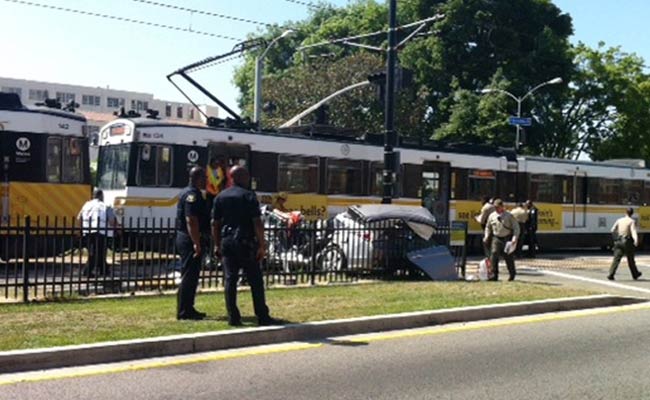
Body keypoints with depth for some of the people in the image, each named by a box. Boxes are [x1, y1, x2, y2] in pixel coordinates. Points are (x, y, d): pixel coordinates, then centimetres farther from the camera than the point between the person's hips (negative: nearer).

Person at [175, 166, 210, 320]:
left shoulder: (190, 193, 18)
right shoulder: (192, 195, -16)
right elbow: (191, 221, -24)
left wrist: (198, 241, 24)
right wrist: (197, 243, -27)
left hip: (185, 239, 11)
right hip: (190, 239, -11)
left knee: (191, 275, 15)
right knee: (189, 275, -7)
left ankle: (188, 309, 22)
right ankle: (184, 311, -3)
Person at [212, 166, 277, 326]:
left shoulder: (220, 197, 9)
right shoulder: (249, 196, -6)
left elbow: (215, 223, 9)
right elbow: (257, 222, -12)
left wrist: (217, 245, 15)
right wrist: (262, 245, -8)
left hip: (227, 241, 5)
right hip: (245, 242, -5)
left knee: (230, 280, 6)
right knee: (255, 280, 2)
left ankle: (233, 317, 5)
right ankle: (263, 317, 5)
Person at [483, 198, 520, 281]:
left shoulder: (509, 216, -6)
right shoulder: (492, 216, 3)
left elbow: (516, 227, -4)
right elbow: (488, 227, 18)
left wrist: (514, 238, -16)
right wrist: (486, 236, 4)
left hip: (507, 239, -2)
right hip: (496, 238, 2)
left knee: (508, 257, 7)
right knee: (494, 255, -14)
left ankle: (512, 274, 29)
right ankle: (494, 275, -9)